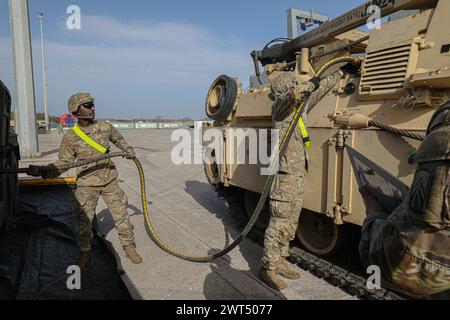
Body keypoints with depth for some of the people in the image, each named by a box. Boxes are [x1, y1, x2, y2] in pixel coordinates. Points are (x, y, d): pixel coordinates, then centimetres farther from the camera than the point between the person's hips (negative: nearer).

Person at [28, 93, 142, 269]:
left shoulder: (105, 127, -1)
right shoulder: (70, 137, -6)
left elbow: (118, 139, 20)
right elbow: (63, 163, -4)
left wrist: (128, 150, 7)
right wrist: (43, 170, -18)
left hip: (110, 180, 2)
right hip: (86, 184, -1)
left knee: (121, 213, 6)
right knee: (84, 220, 3)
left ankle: (129, 246, 23)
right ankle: (85, 252, 26)